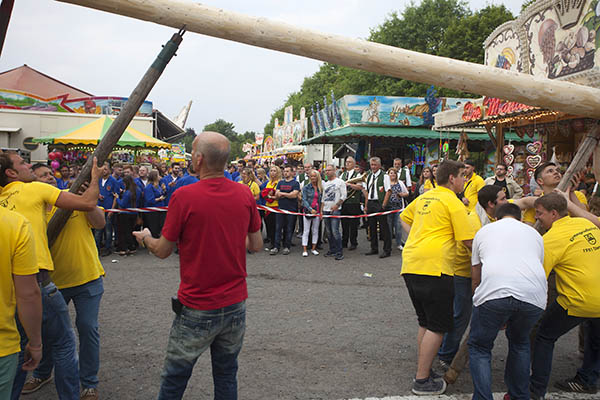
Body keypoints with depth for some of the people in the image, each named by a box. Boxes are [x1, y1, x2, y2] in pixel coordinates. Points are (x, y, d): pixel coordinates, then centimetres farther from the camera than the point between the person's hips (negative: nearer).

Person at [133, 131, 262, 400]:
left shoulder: (184, 196, -16)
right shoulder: (245, 194, -4)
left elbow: (163, 251, -5)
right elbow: (256, 245, 6)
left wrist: (145, 238, 16)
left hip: (197, 309, -4)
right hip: (236, 303, 4)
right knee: (226, 373, 19)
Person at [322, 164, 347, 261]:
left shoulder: (340, 182, -2)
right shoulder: (325, 184, 19)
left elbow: (343, 196, -7)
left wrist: (336, 206, -16)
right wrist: (321, 210, 12)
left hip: (335, 210, -7)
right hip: (326, 210, 7)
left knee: (335, 231, -13)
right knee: (328, 232, 8)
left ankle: (339, 252, -8)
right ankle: (332, 250, 18)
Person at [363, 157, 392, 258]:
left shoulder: (384, 176, -6)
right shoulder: (369, 176, 14)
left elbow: (388, 191, -10)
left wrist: (383, 205, -16)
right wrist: (367, 204, 12)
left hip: (380, 203, -7)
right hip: (370, 203, 7)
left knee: (383, 227, -3)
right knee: (372, 227, 12)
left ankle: (387, 250, 4)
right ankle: (374, 249, 22)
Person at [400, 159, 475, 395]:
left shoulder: (423, 197, 17)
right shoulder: (453, 203, -5)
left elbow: (404, 218, 32)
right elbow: (468, 240, -8)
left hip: (410, 265, 8)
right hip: (434, 266, -8)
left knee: (425, 323, 19)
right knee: (438, 326, 1)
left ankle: (422, 372, 26)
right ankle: (422, 381, 6)